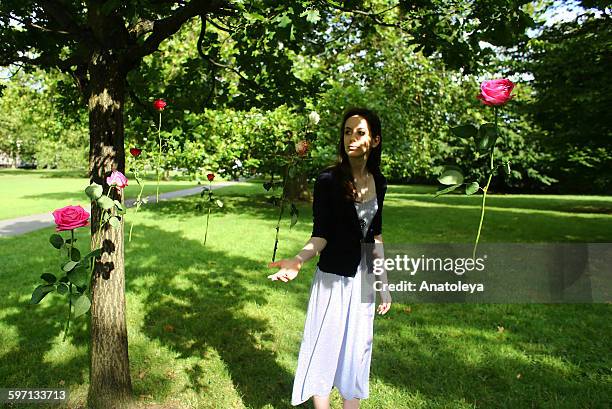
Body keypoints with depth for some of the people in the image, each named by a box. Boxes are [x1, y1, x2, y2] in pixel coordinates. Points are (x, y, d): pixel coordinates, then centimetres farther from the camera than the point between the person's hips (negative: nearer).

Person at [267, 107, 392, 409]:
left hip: (365, 279, 5)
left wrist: (384, 283, 11)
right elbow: (321, 234, -13)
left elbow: (375, 234, 9)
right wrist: (298, 260, -33)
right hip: (333, 278, -4)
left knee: (358, 348, 16)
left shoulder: (378, 182, 1)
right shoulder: (328, 180, -13)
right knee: (325, 347, 7)